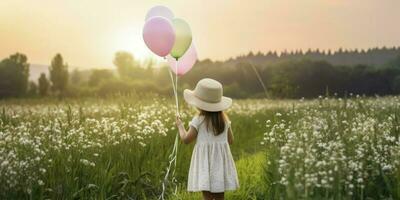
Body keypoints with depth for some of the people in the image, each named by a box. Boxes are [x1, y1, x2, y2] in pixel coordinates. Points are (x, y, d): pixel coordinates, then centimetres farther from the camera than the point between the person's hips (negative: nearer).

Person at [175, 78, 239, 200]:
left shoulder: (198, 120, -10)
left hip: (205, 160, -5)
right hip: (221, 159, 5)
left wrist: (180, 126, 9)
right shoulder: (224, 119, 6)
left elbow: (186, 140, -7)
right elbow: (231, 140, 10)